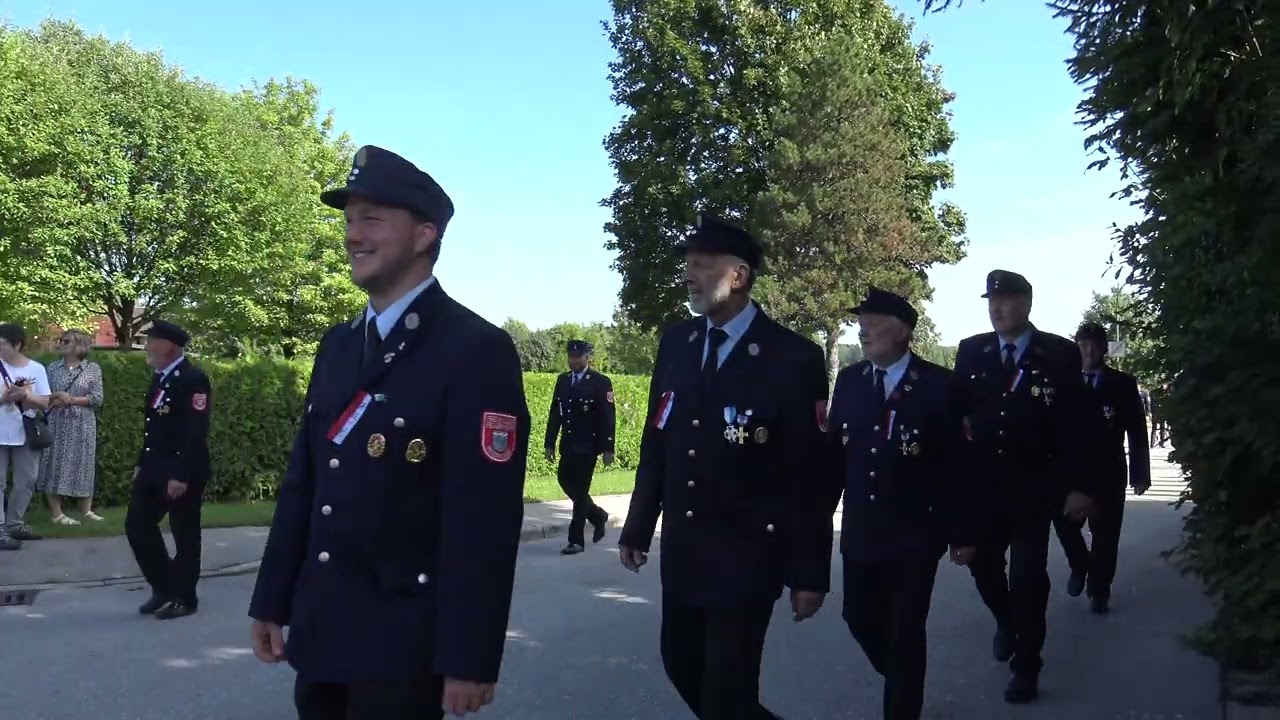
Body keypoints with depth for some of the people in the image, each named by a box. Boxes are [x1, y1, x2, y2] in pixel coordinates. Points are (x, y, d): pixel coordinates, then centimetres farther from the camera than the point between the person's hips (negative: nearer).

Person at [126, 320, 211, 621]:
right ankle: (163, 587, 24)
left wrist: (181, 476, -24)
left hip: (183, 473, -9)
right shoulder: (160, 377, 13)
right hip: (154, 468, 9)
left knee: (184, 535, 1)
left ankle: (184, 598, 14)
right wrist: (141, 463, 19)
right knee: (137, 525, 10)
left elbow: (196, 433, -21)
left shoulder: (193, 379, -16)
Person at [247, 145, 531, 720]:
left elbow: (485, 519, -19)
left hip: (404, 641, -7)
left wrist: (469, 658, -19)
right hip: (320, 630, 7)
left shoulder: (478, 351, -15)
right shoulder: (337, 345, 9)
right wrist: (273, 601, 11)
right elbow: (302, 483, 12)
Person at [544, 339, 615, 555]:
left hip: (588, 445, -6)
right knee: (565, 481, 11)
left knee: (580, 489, -4)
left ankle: (576, 540, 3)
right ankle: (598, 515, 33)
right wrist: (550, 443, 7)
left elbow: (608, 417, -10)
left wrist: (608, 448, -14)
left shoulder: (600, 382, -8)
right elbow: (555, 413, 11)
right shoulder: (562, 380, 9)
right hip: (568, 444, 6)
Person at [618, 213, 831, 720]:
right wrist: (638, 528, 11)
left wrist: (809, 573, -9)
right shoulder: (676, 342, 4)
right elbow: (656, 443, 10)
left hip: (748, 555, -5)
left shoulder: (794, 358, -12)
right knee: (681, 663, 15)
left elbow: (810, 475, -10)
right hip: (681, 550, 5)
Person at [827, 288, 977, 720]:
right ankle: (903, 683, 41)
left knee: (905, 630, 3)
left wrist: (963, 533, -7)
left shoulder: (938, 384, -8)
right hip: (860, 533, 4)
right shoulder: (849, 381, 3)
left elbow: (956, 464, -7)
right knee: (860, 619, 13)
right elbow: (834, 454, 5)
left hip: (915, 535, -4)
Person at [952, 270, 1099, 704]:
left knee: (1027, 575, -2)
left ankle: (1026, 666, 14)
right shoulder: (970, 351, 3)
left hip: (1034, 486, -3)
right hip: (982, 484, 3)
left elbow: (1077, 424, -6)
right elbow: (955, 409, 6)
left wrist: (1079, 485, -11)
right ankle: (1006, 621, 42)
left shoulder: (1060, 354, -5)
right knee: (982, 563, 10)